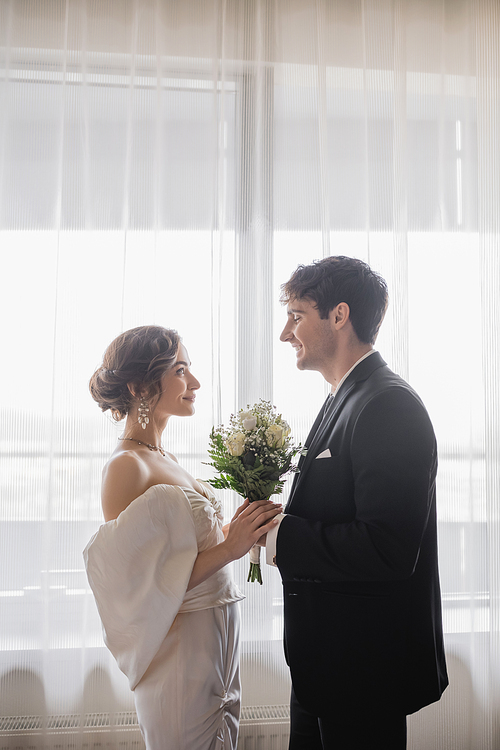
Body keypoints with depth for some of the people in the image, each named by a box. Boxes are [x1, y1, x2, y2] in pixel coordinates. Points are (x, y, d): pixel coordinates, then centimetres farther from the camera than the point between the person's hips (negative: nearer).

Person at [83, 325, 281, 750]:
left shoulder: (165, 460, 9)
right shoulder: (127, 466, -18)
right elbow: (135, 587, -21)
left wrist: (240, 531, 0)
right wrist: (227, 548, -23)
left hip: (218, 636, 8)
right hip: (181, 648, -8)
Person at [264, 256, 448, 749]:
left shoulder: (389, 405, -21)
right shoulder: (344, 400, 11)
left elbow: (389, 550, -29)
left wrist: (282, 538, -20)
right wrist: (278, 522, -2)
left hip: (364, 671, -9)